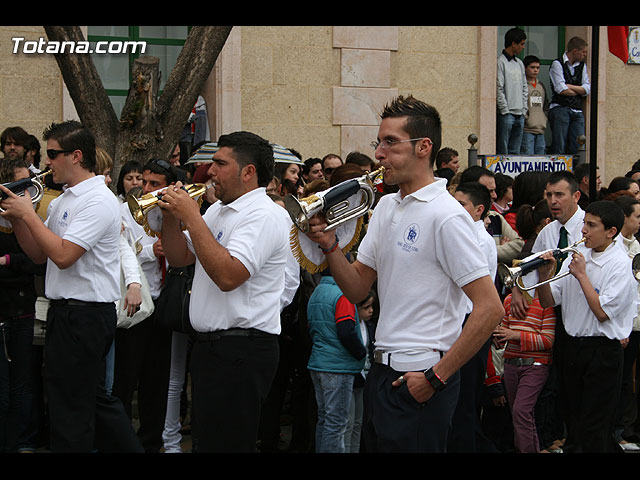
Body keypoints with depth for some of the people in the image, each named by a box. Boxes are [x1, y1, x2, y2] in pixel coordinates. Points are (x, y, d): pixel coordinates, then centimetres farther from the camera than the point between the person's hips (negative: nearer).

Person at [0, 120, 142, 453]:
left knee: (71, 411, -2)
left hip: (84, 315, -10)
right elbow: (39, 254, 17)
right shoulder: (63, 200, 15)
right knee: (95, 399, 17)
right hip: (65, 312, 10)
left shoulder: (98, 201, -15)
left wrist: (28, 214, -15)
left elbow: (63, 255, -25)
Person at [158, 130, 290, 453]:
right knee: (204, 441, 17)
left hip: (242, 351, -10)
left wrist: (191, 217, -20)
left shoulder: (265, 215, -15)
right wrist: (171, 216, 4)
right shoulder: (218, 210, 16)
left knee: (225, 444, -7)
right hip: (208, 346, 10)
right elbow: (179, 258, 21)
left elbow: (228, 275, -27)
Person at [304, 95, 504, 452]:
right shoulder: (386, 207, 11)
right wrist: (330, 245, -6)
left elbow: (490, 308, -20)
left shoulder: (446, 216, -16)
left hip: (418, 382, -8)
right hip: (383, 372, 8)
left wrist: (436, 377, -18)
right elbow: (358, 289, 12)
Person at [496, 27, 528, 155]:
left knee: (515, 151, 8)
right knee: (502, 150, -7)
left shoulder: (519, 63, 17)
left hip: (520, 115, 7)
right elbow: (499, 89, -11)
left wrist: (524, 109, 10)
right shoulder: (501, 62, -7)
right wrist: (505, 110, -13)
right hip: (506, 114, -7)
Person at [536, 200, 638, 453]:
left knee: (594, 431, -2)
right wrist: (544, 276, -11)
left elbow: (602, 313, -19)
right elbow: (548, 303, 8)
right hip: (573, 345, 6)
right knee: (573, 420, 14)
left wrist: (581, 275, -15)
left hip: (603, 350, -6)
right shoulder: (576, 254, 7)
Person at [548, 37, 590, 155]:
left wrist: (569, 86, -4)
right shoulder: (557, 64, -1)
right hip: (560, 108, -6)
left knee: (578, 147, -3)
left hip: (577, 111, 6)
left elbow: (587, 89, 8)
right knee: (559, 148, -10)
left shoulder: (582, 66, 18)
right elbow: (561, 90, -11)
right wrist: (579, 91, 4)